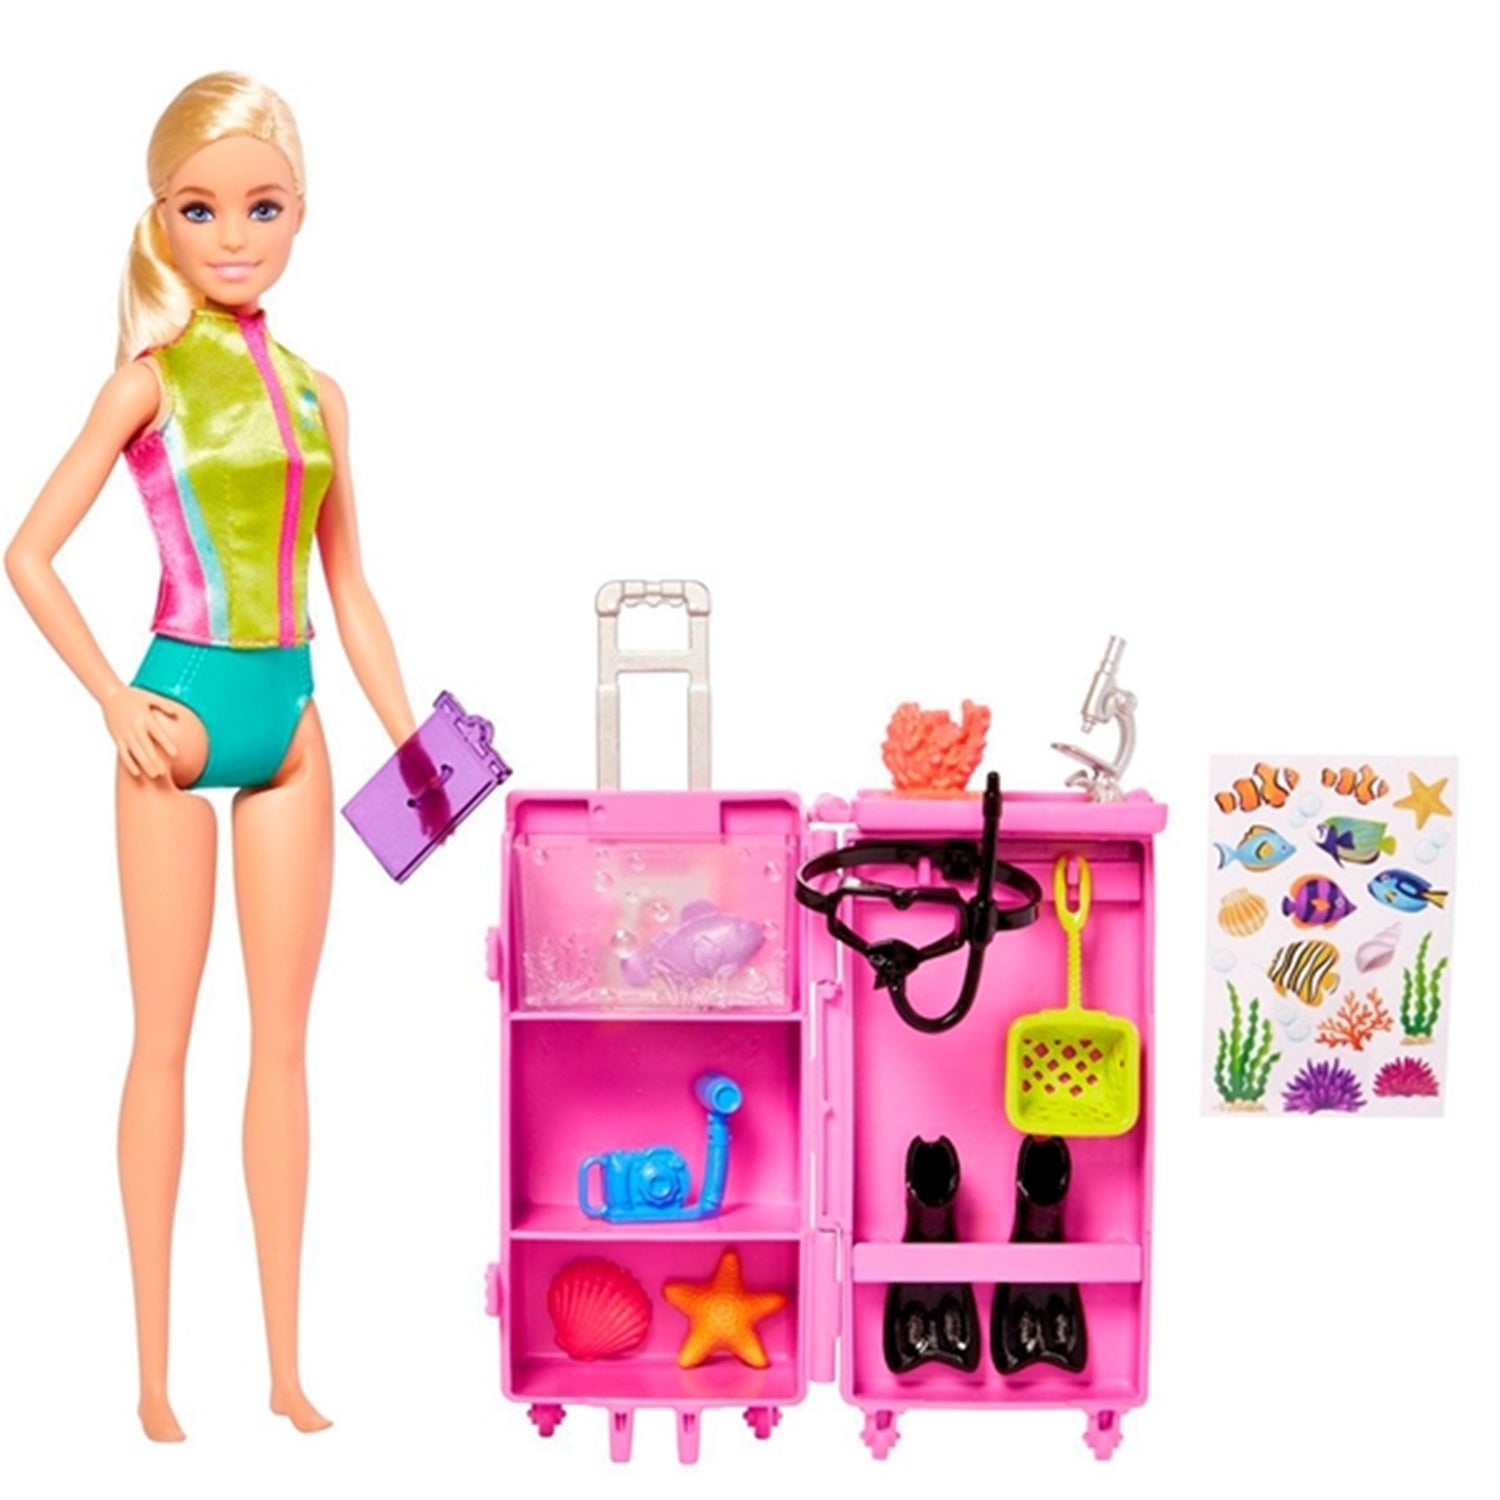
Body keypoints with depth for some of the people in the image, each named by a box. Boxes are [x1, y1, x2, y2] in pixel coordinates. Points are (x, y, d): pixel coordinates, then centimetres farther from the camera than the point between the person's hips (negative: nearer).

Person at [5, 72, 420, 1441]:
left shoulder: (316, 393, 9)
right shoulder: (153, 377, -3)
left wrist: (412, 744, 10)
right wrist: (116, 704, -10)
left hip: (291, 717, 4)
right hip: (185, 710, -4)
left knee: (283, 1033, 7)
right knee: (166, 1035, 4)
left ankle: (286, 1367, 17)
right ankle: (154, 1373, 14)